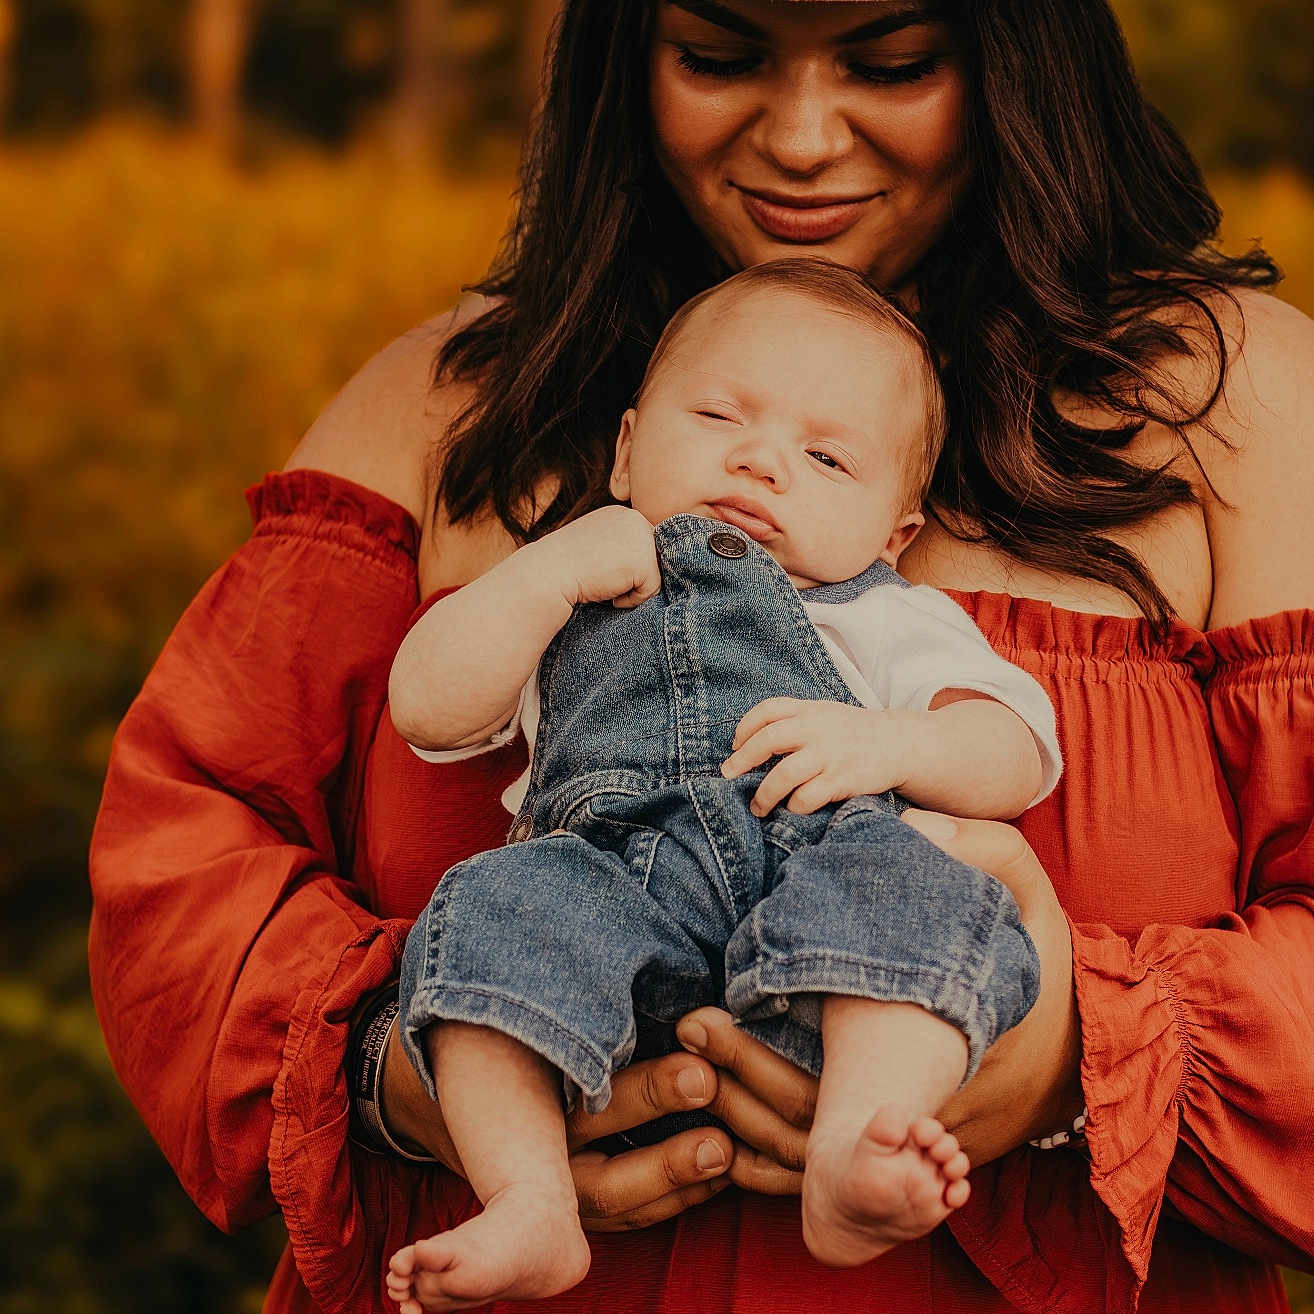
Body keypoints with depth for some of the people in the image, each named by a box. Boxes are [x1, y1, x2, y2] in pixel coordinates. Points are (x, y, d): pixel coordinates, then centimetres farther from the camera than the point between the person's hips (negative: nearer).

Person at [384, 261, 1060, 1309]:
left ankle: (851, 1159, -51)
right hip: (611, 860, 0)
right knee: (498, 909, -32)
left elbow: (1016, 760, 14)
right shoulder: (569, 595, 33)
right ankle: (533, 1208, -39)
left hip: (819, 848, 0)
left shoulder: (886, 620, 30)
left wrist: (889, 744, -7)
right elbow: (428, 708, 17)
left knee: (914, 895, -33)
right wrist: (558, 567, 10)